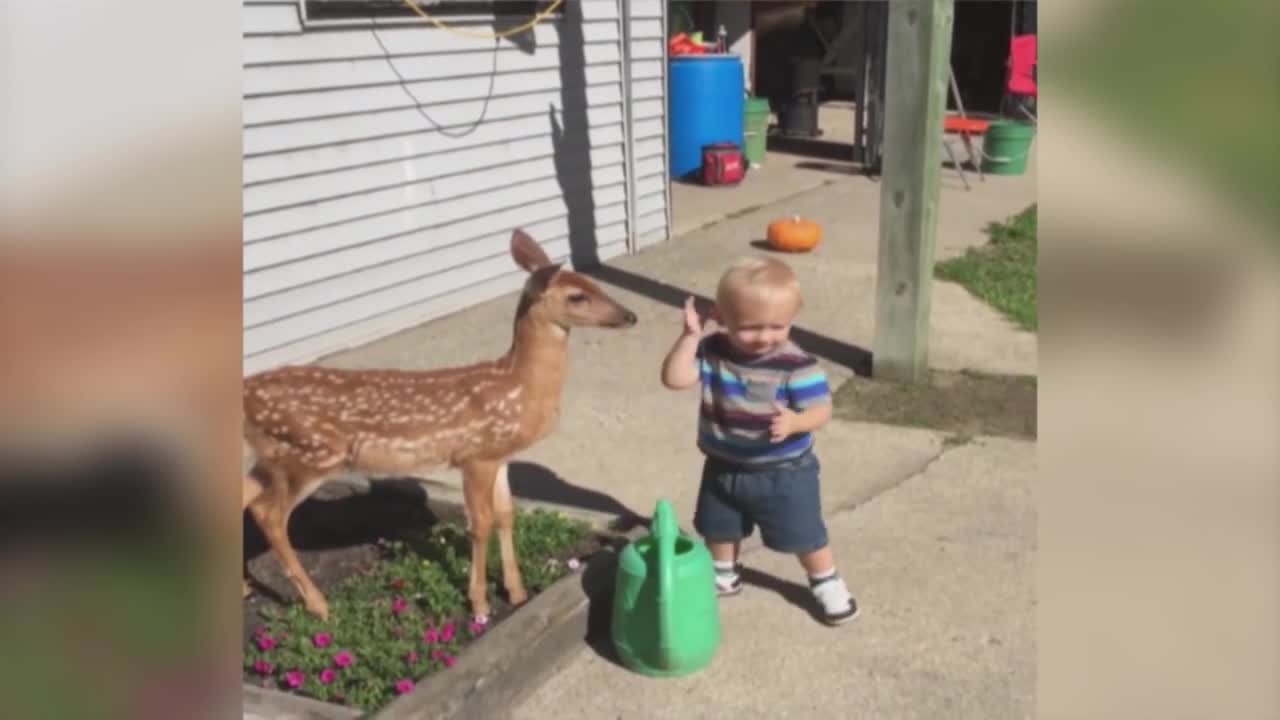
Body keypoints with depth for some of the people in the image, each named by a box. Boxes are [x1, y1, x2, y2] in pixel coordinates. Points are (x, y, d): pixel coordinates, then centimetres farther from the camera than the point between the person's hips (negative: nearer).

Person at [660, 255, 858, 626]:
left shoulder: (798, 365, -23)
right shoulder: (712, 352, -13)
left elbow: (821, 410, -23)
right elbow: (674, 378, -19)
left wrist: (794, 423, -44)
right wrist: (690, 335, -27)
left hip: (784, 472, -4)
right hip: (724, 467, 4)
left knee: (803, 535, 9)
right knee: (719, 529, 23)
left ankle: (826, 583, 34)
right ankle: (724, 575, 49)